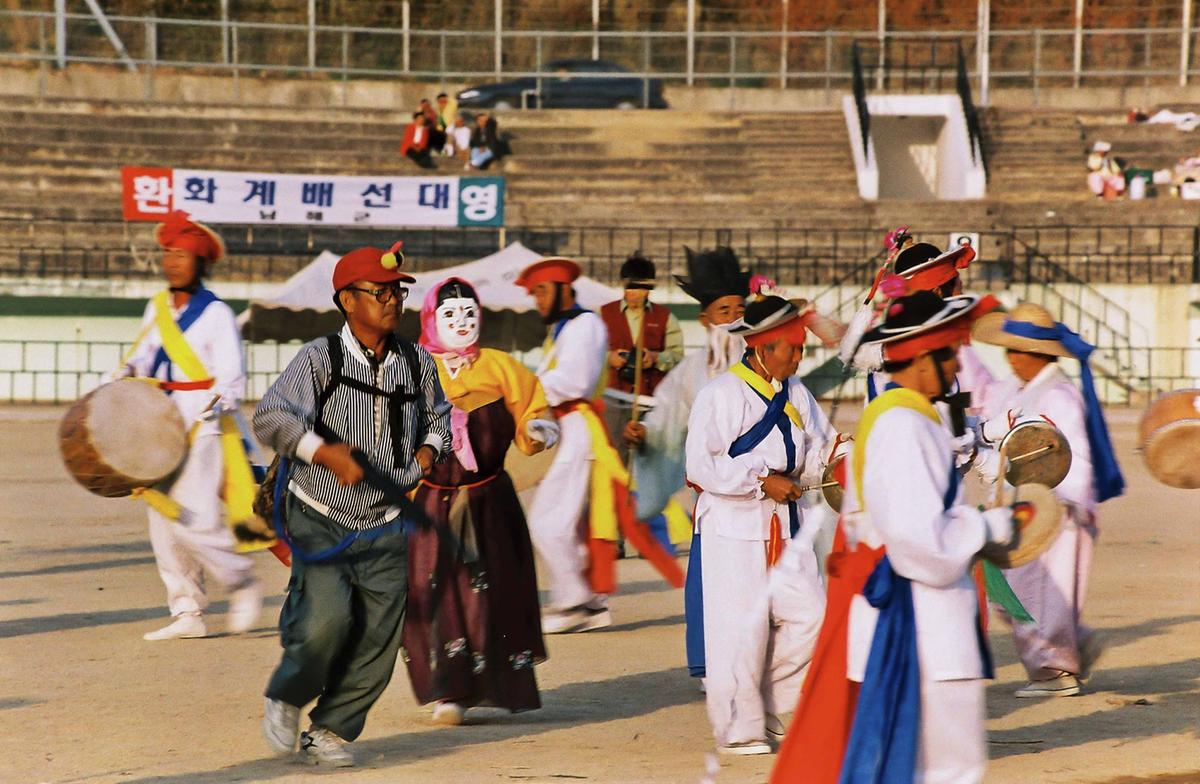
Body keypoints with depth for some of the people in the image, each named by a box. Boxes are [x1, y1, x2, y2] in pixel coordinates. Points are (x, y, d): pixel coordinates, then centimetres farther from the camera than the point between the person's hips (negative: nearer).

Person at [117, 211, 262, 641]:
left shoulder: (215, 314, -8)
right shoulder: (157, 309, 11)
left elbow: (231, 384, -11)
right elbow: (143, 356, 23)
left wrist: (200, 420, -24)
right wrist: (127, 374, 2)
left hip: (202, 426, -7)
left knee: (195, 520, -14)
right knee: (164, 520, 4)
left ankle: (243, 585, 9)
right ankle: (187, 613, 10)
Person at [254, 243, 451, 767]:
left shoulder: (417, 363, 5)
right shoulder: (320, 359, -11)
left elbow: (438, 415, 24)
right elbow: (271, 417, -21)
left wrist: (430, 448, 3)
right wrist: (327, 453, -32)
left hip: (384, 529, 5)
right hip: (320, 521, -5)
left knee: (378, 637, -1)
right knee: (327, 619, -21)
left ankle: (330, 731, 17)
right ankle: (285, 701, 8)